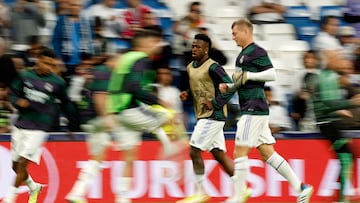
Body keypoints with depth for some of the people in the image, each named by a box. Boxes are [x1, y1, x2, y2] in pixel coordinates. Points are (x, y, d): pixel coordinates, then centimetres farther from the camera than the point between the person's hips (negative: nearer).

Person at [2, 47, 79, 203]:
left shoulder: (57, 82, -1)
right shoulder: (25, 76, 4)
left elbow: (66, 104, 12)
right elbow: (13, 94, 11)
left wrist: (73, 126, 18)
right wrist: (18, 102, -12)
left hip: (38, 128, -4)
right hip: (21, 125, 4)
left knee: (23, 163, -13)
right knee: (15, 165, 9)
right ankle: (33, 187, 34)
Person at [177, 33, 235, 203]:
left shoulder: (213, 68, -14)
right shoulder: (191, 67, 12)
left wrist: (215, 103, -19)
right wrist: (187, 94, 7)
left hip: (213, 116, -9)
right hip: (203, 116, 9)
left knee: (194, 151, -10)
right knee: (219, 154, 9)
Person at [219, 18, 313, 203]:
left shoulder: (257, 52, -10)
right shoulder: (242, 55, 20)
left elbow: (272, 74, -18)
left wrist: (248, 76, -20)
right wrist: (228, 87, 11)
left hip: (254, 109, -10)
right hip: (250, 109, 10)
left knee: (240, 152, -8)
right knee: (267, 154, 8)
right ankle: (300, 187, 8)